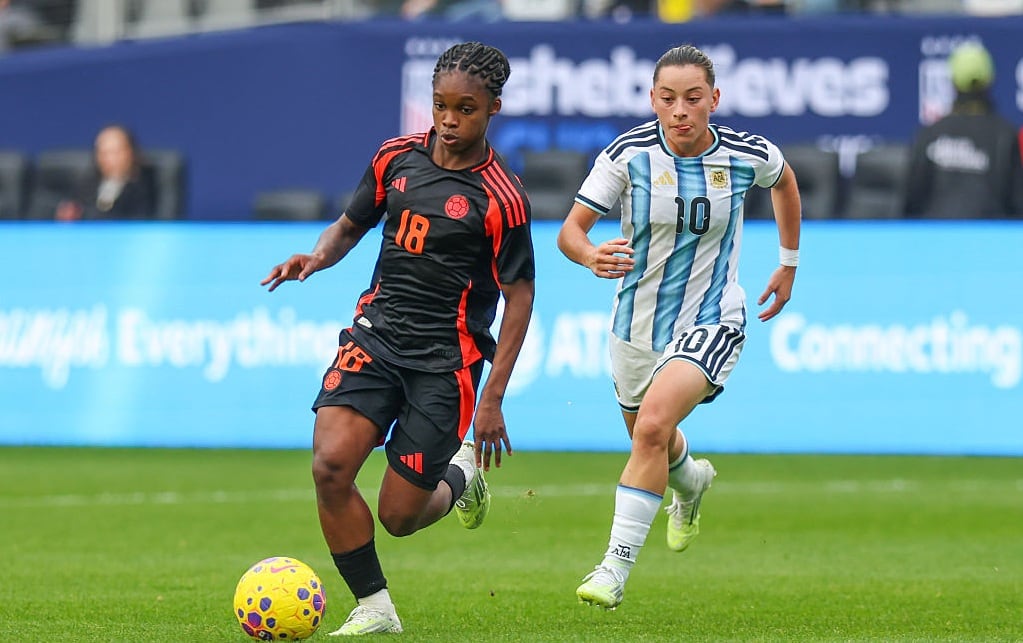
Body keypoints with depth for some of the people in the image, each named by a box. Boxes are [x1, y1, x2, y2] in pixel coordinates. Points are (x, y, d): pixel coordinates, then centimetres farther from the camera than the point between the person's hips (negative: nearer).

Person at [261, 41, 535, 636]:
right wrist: (316, 258, -6)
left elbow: (520, 295, -8)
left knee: (400, 515, -3)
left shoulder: (499, 198, -11)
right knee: (331, 464, -19)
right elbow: (351, 224, 18)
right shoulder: (397, 158, 3)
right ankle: (374, 608, -3)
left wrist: (494, 399, -11)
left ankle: (461, 478, 33)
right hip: (377, 331, 4)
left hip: (445, 357, -4)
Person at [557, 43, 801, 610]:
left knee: (652, 425, -26)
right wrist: (591, 256, -38)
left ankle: (617, 564, -20)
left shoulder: (749, 155, -12)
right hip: (637, 323, 3)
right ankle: (691, 482, 60)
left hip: (711, 322, -3)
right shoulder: (629, 154, -15)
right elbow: (570, 230, -15)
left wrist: (789, 264, 19)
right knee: (651, 440, 22)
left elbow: (784, 180, 13)